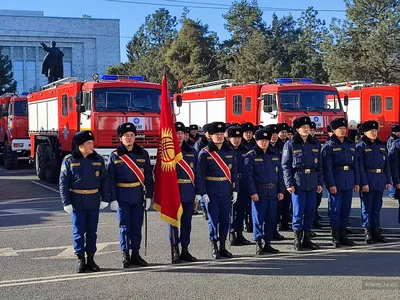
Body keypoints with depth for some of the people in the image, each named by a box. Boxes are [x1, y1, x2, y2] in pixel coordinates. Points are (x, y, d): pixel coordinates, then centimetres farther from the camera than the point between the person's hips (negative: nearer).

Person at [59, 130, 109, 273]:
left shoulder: (98, 160, 4)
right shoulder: (69, 160, -4)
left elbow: (104, 180, 8)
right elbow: (63, 182, -4)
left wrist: (105, 199, 4)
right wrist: (66, 202, -8)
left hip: (94, 202, 3)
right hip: (77, 201, -3)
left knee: (92, 231, 9)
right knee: (79, 232, 3)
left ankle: (90, 259, 18)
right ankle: (80, 260, 13)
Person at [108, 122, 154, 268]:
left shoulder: (143, 154, 5)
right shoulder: (114, 156, 0)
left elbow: (148, 176, 6)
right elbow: (111, 179, -2)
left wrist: (149, 196, 1)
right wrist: (113, 199, -7)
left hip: (138, 196, 2)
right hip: (122, 196, -2)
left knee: (137, 226, 6)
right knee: (124, 226, 1)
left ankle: (135, 254, 16)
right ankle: (125, 255, 10)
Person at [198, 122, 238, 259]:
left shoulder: (229, 151, 8)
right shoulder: (205, 153, -4)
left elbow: (234, 172, 10)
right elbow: (201, 174, -7)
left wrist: (235, 190, 6)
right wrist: (203, 193, -12)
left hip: (226, 191, 4)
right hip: (212, 191, -4)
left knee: (225, 219, 7)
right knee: (213, 219, 1)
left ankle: (223, 247, 18)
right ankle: (214, 247, 11)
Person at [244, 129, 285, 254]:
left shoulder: (274, 155, 13)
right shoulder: (251, 156, -3)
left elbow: (280, 174, 14)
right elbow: (248, 176, -9)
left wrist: (281, 190, 7)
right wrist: (253, 192, -15)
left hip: (272, 192, 5)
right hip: (259, 193, -5)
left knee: (271, 219, 8)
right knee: (258, 219, -2)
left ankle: (268, 243, 17)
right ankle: (259, 244, 6)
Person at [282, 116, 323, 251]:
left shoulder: (315, 144, 13)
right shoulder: (290, 145, -1)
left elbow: (319, 165, 13)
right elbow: (286, 166, -4)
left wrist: (320, 183, 7)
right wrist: (289, 184, -11)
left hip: (312, 183, 4)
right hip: (298, 183, -4)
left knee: (310, 212, 7)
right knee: (298, 212, -2)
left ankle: (307, 239, 17)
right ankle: (297, 239, 8)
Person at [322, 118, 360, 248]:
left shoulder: (350, 145, 14)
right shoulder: (329, 146, -5)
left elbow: (355, 165, 15)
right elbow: (327, 167, -11)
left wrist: (357, 182, 9)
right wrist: (331, 184, -17)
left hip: (348, 183, 6)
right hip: (336, 183, -6)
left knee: (346, 210, 10)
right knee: (335, 210, -1)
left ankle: (343, 236, 19)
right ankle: (335, 237, 6)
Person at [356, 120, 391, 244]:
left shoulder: (381, 145, 14)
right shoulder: (360, 146, -6)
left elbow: (386, 164, 15)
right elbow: (360, 166, -12)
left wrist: (388, 180, 9)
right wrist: (364, 183, -18)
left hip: (380, 181, 6)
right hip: (368, 181, -6)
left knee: (377, 208, 11)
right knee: (367, 208, 0)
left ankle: (376, 231, 18)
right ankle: (367, 232, 6)